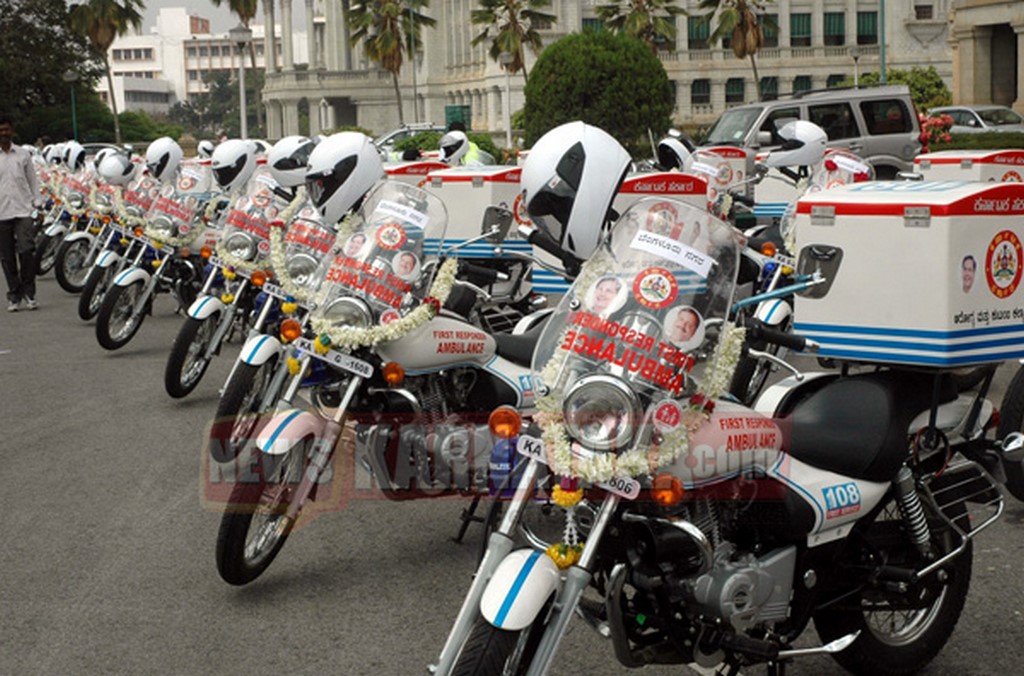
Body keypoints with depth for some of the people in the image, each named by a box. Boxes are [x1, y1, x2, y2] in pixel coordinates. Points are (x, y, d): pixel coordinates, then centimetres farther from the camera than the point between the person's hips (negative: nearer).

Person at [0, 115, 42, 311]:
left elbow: (33, 180, 13)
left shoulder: (23, 154, 8)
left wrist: (38, 204, 7)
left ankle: (28, 293, 1)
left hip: (22, 210, 0)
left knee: (26, 251, -12)